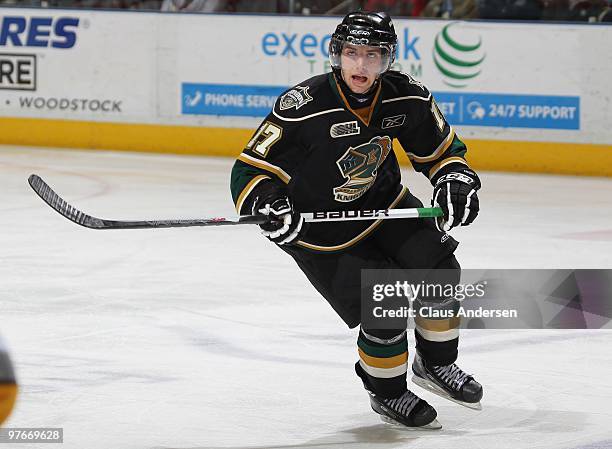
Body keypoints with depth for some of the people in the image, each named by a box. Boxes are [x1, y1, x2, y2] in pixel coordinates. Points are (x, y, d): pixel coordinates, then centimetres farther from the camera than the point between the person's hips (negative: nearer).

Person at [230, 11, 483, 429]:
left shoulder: (407, 97, -14)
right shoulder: (304, 106, -28)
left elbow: (442, 149, 2)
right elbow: (250, 169, -22)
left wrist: (456, 180, -17)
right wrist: (266, 204, -41)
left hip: (383, 202, 5)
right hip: (321, 228, -5)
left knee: (438, 268, -7)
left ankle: (437, 364, 19)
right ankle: (387, 393, 17)